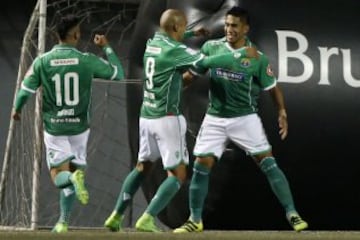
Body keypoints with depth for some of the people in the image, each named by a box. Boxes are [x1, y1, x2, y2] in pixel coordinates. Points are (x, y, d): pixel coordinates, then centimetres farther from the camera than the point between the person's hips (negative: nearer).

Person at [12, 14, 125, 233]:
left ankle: (73, 177, -32)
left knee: (59, 176, 3)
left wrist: (17, 109, 16)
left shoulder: (42, 61, -9)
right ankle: (63, 222, 14)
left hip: (54, 127, -1)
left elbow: (25, 91, -5)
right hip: (79, 126, 1)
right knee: (72, 170, 15)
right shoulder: (87, 60, -9)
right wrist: (107, 47, 13)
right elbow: (119, 74, 2)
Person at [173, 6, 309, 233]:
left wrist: (282, 112, -5)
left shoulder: (258, 58, -8)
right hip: (215, 119, 2)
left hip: (245, 118, -2)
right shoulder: (211, 48, -3)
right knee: (201, 166, -2)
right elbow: (191, 73, 8)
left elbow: (273, 87, 2)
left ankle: (292, 214, 0)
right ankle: (195, 221, 12)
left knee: (268, 163, -7)